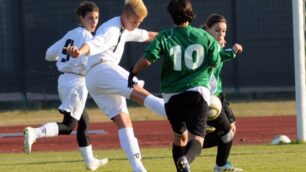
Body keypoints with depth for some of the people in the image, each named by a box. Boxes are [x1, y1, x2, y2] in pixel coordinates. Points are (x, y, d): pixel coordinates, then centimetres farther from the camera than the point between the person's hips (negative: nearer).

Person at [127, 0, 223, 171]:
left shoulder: (164, 37, -3)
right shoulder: (204, 37, 1)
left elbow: (147, 59, -14)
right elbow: (215, 63, 8)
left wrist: (133, 73, 4)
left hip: (172, 95, 2)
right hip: (198, 92, -1)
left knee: (179, 136, 22)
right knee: (196, 138, -10)